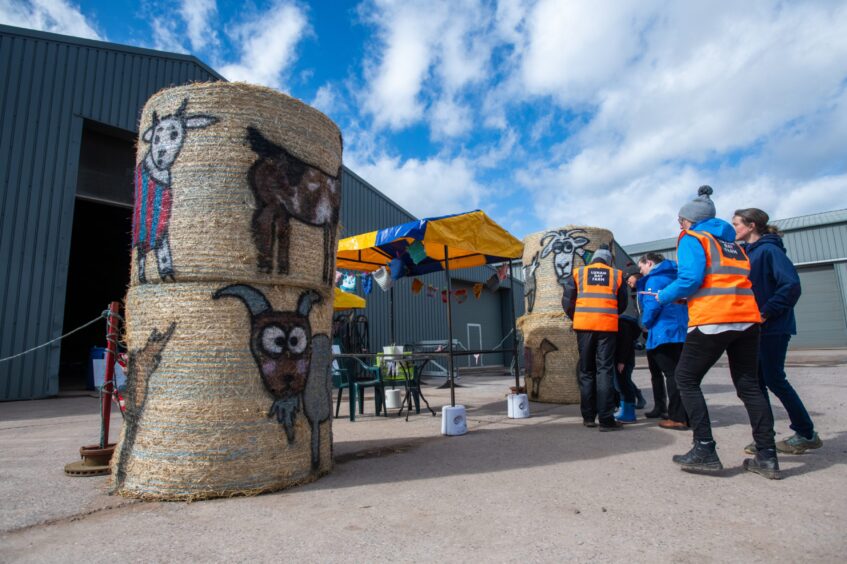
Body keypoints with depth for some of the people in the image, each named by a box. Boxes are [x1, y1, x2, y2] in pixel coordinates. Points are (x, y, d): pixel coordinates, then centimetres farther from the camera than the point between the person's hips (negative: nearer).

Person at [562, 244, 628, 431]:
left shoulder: (577, 273, 10)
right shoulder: (617, 275, 11)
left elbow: (567, 302, 4)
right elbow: (622, 305, 15)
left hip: (584, 326, 1)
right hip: (608, 326, -1)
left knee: (586, 371, 10)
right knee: (605, 371, 0)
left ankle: (588, 416, 13)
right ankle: (606, 419, -3)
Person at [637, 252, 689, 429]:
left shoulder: (654, 278, -7)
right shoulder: (673, 276, 20)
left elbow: (652, 304, -18)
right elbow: (679, 300, 23)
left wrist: (646, 323, -1)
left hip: (665, 331, -8)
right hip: (681, 331, 9)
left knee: (671, 375, -5)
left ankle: (677, 418, -3)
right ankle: (686, 415, 17)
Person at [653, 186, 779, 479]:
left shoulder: (692, 239, 1)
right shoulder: (733, 244, 23)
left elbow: (690, 279, -13)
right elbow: (736, 282, 21)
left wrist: (664, 296, 4)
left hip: (712, 321, -7)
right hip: (747, 320, 7)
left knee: (686, 380, 3)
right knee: (749, 385, 12)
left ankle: (705, 451, 0)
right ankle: (767, 456, 12)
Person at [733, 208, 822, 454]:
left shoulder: (769, 250, -12)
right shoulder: (746, 252, 13)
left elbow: (791, 285, -21)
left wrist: (766, 312, -19)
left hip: (773, 327, -8)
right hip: (754, 329, 8)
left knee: (774, 380, -1)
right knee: (756, 380, 8)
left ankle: (807, 434, 17)